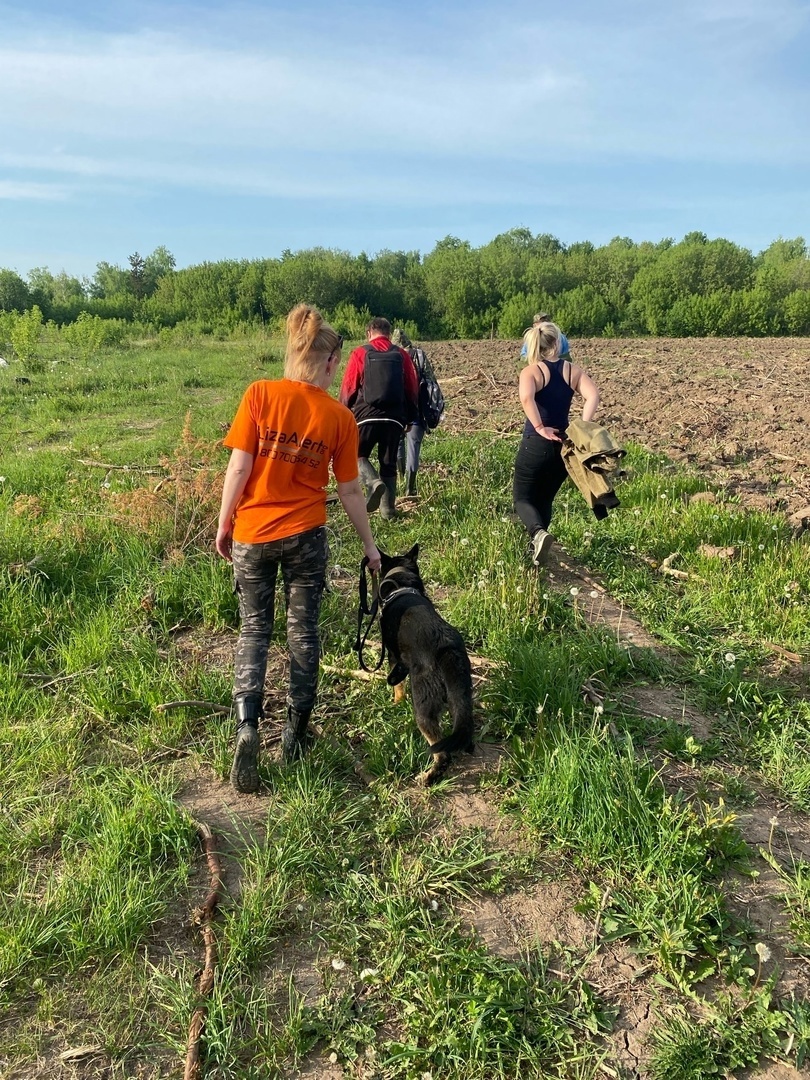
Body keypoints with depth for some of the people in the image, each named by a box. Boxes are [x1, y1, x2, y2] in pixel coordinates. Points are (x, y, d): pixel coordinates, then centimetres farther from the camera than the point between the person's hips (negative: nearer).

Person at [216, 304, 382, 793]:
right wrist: (370, 545, 13)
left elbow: (240, 467, -9)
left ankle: (247, 724, -3)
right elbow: (350, 491, 1)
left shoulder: (261, 394, -8)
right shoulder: (340, 417, -5)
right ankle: (296, 733, 23)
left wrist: (224, 523, 3)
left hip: (252, 533, 0)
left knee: (255, 628, 14)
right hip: (306, 535, 0)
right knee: (303, 630, 14)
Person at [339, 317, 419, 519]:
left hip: (366, 416, -3)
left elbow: (348, 387, 2)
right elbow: (412, 389, 12)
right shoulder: (402, 355, 9)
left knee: (358, 455, 14)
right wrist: (410, 418, 21)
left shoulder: (360, 353, 2)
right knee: (388, 463, 13)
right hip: (394, 418, 3)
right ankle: (388, 507, 11)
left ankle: (373, 483, -14)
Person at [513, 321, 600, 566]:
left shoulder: (531, 371, -7)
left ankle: (538, 534, -23)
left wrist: (540, 428, -21)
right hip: (564, 444, 4)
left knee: (523, 497, 6)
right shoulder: (572, 370, 3)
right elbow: (593, 396, -12)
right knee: (545, 499, 20)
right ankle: (535, 546, 19)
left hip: (535, 444, -4)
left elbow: (526, 398, -28)